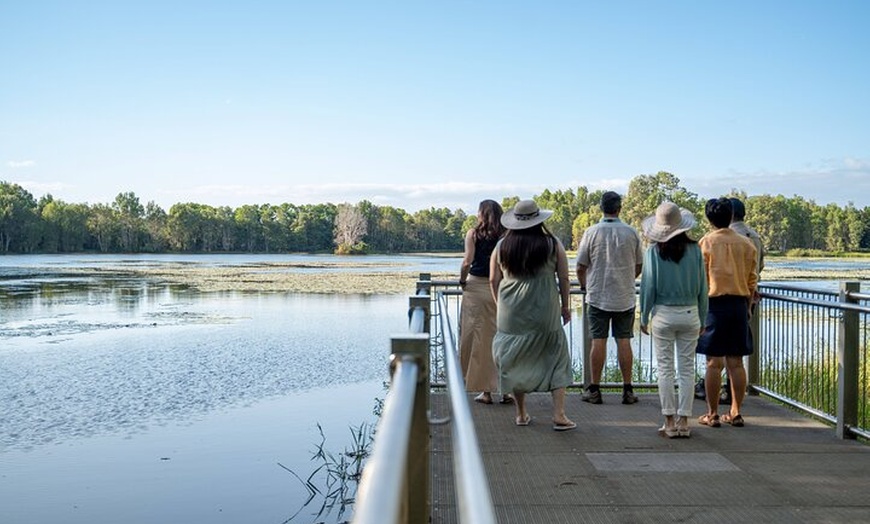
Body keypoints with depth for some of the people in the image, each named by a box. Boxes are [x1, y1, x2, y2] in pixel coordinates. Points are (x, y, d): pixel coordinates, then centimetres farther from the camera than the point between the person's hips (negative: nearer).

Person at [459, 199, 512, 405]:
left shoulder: (473, 233, -4)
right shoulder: (505, 236, 2)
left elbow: (467, 262, -11)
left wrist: (462, 281, 4)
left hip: (476, 287, -2)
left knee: (480, 337, 5)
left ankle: (486, 390, 6)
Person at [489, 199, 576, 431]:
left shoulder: (502, 246, 2)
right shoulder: (552, 244, -3)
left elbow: (494, 280, 6)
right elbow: (563, 278, 1)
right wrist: (565, 306, 13)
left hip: (511, 315, 2)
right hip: (545, 314, -2)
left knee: (516, 362, 13)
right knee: (557, 360, 7)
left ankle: (521, 414, 21)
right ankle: (559, 415, 2)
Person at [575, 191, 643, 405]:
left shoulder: (592, 232, -6)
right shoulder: (631, 233, 0)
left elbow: (580, 267, -2)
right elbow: (639, 267, 10)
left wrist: (583, 284, 17)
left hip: (598, 296, -1)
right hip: (625, 297, 1)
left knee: (598, 341, 1)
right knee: (624, 341, 4)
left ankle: (594, 390, 6)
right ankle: (627, 390, 8)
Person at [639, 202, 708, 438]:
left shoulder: (654, 251, -7)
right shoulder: (694, 249, -2)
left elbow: (648, 286, -4)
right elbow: (702, 286, 3)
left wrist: (644, 317, 6)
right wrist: (703, 319, 12)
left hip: (663, 314, -2)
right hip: (690, 313, 2)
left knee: (665, 368, 5)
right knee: (687, 368, 7)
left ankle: (670, 422, 6)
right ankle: (684, 421, 10)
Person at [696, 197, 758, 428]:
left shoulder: (706, 242, -5)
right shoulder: (746, 244, 7)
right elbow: (752, 280, 9)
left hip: (714, 303, -4)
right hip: (739, 304, 4)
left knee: (714, 362, 0)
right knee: (736, 362, 8)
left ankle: (713, 414, 4)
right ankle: (736, 413, 13)